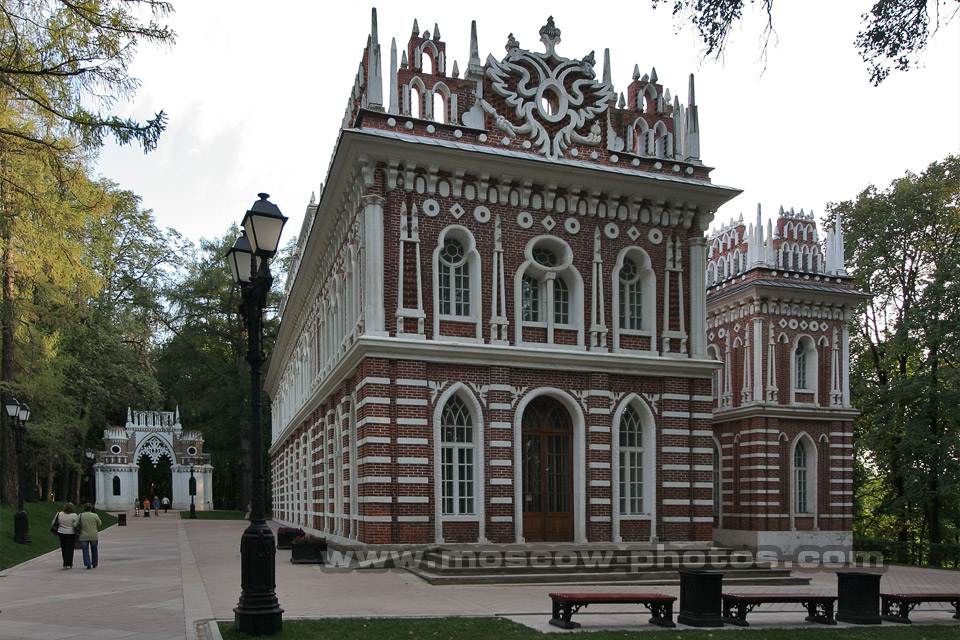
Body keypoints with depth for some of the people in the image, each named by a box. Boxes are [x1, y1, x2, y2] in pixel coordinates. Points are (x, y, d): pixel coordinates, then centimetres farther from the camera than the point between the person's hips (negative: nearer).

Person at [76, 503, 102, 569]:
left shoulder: (80, 516, -3)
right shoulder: (95, 516, -4)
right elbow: (99, 524, 6)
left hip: (84, 536, -1)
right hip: (94, 536, 1)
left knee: (85, 550, 5)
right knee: (94, 550, 17)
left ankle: (88, 564, -8)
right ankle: (94, 564, 23)